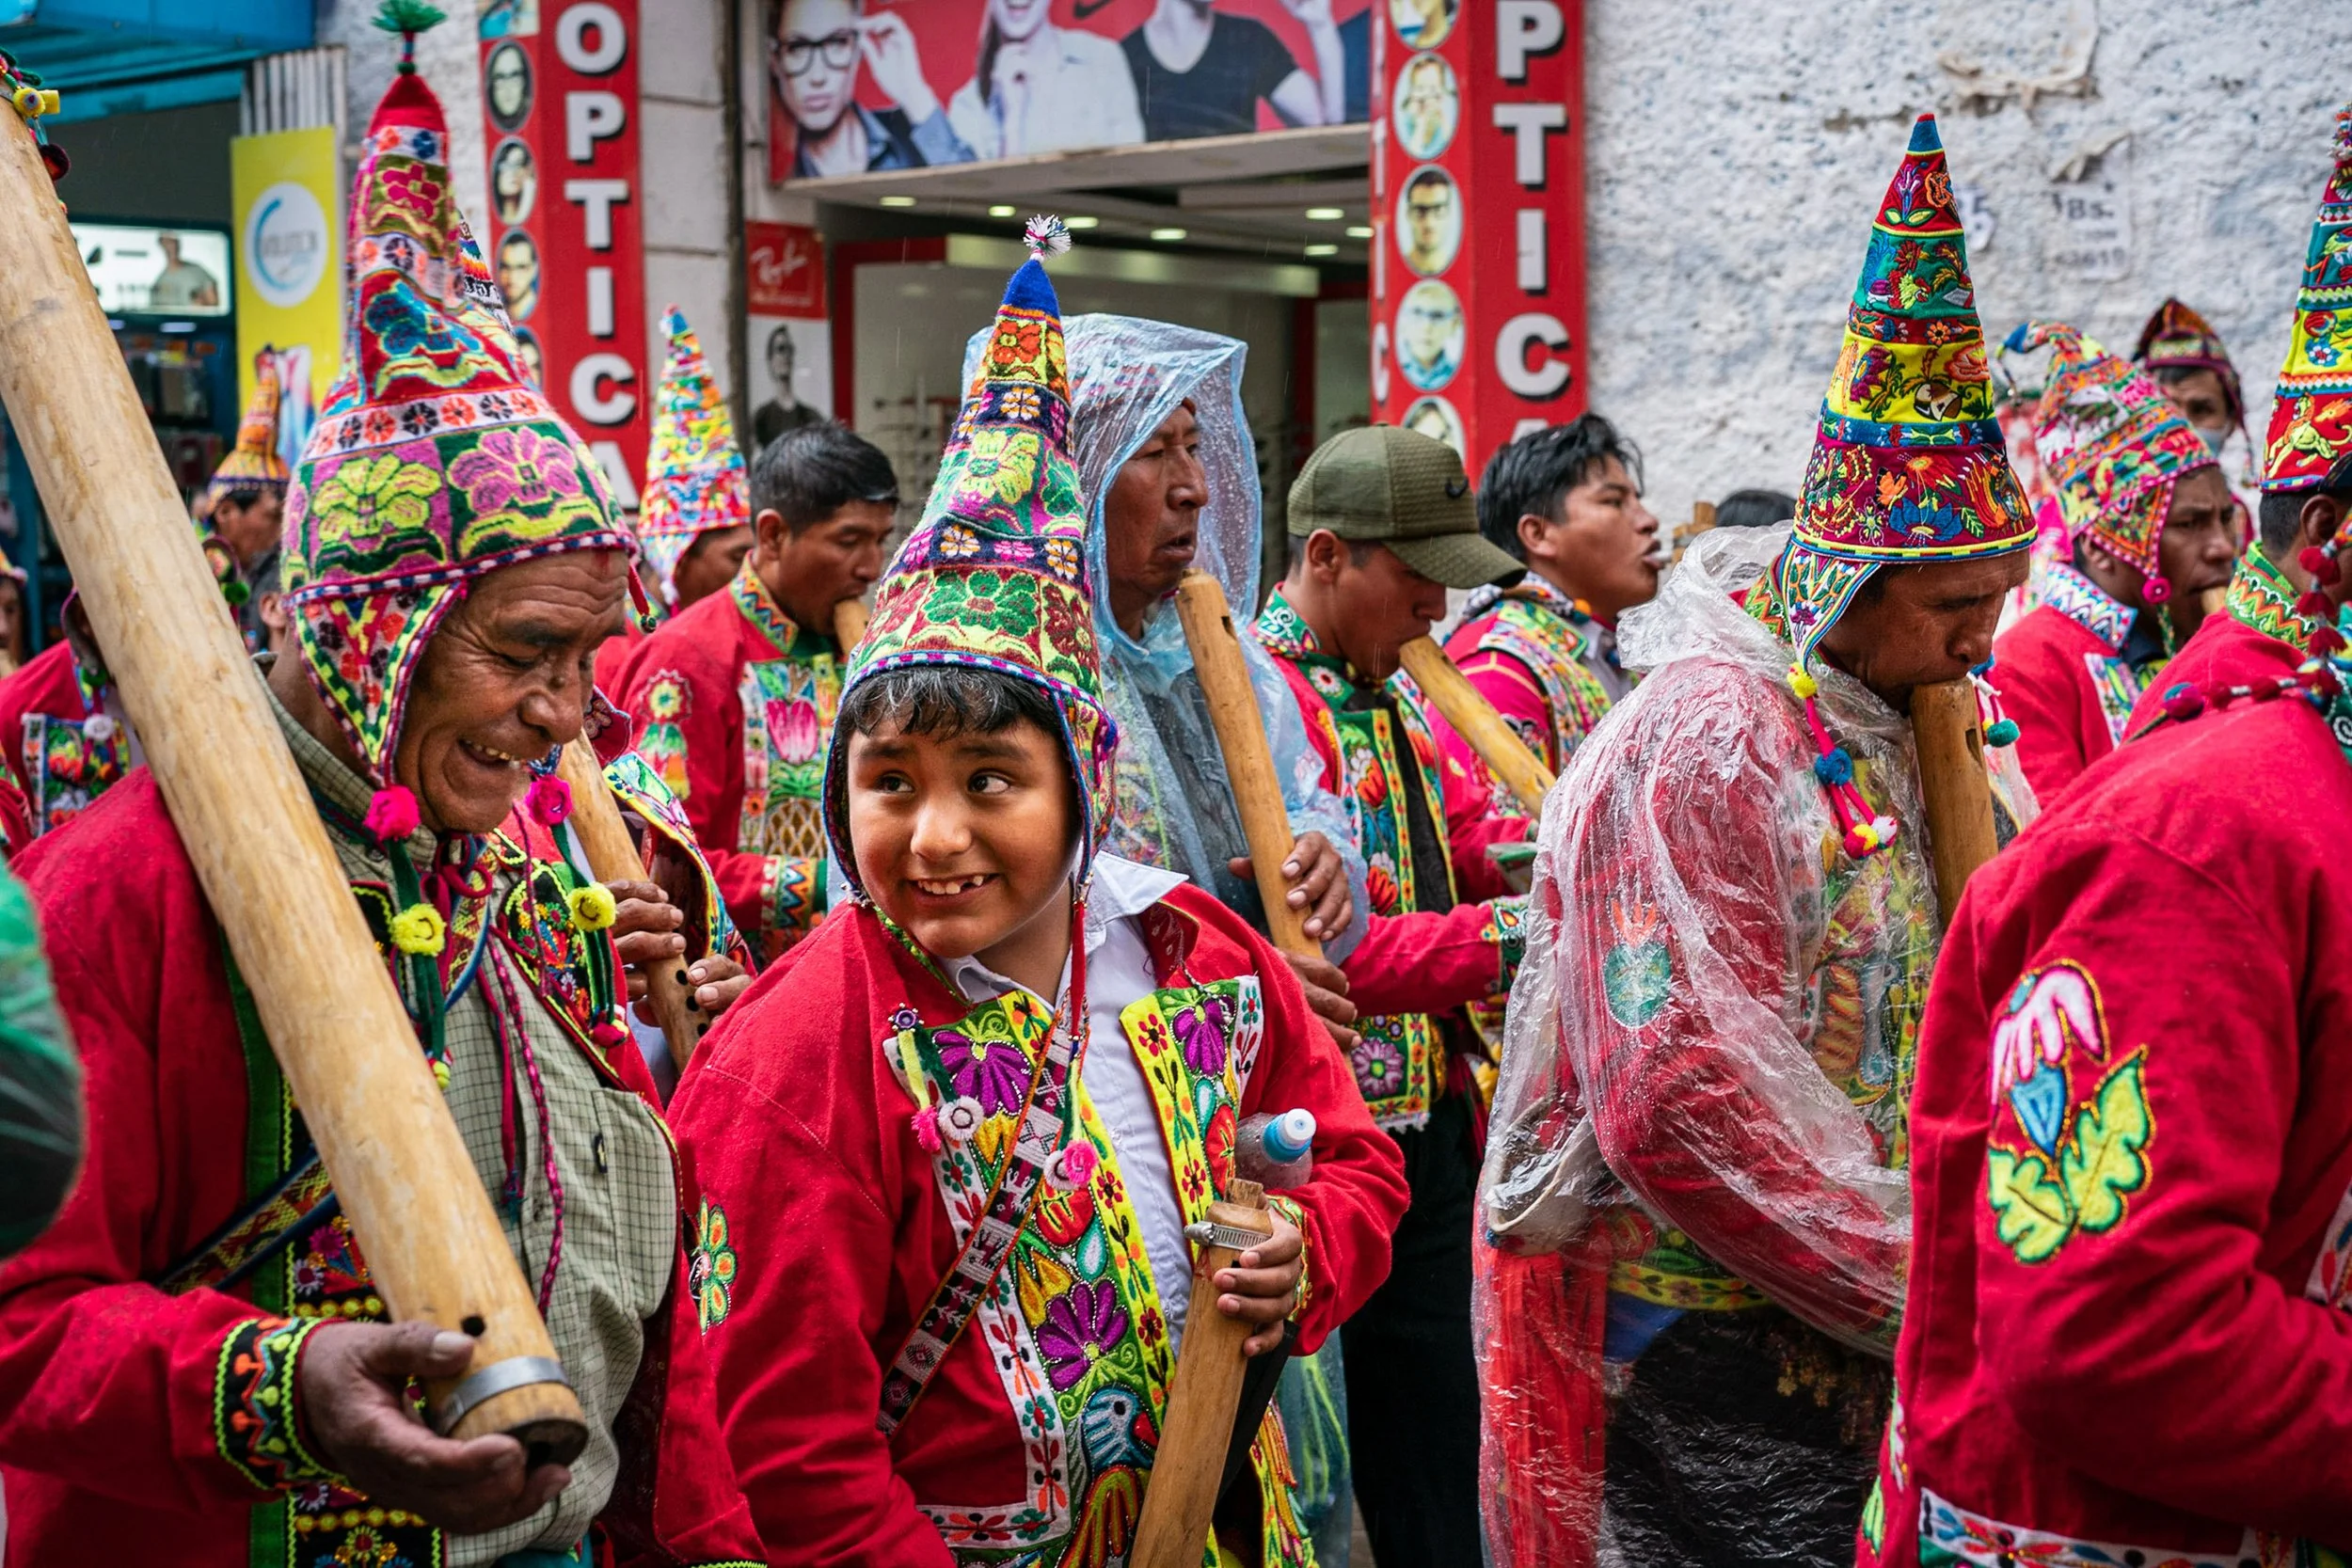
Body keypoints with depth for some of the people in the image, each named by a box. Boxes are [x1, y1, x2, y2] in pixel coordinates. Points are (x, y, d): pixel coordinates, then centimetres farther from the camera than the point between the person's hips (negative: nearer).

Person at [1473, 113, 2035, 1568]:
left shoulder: (1891, 734, 11)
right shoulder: (1705, 747, -17)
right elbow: (1688, 1111, -24)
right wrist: (1940, 1290, -19)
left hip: (1849, 1334, 8)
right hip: (1712, 1352, -8)